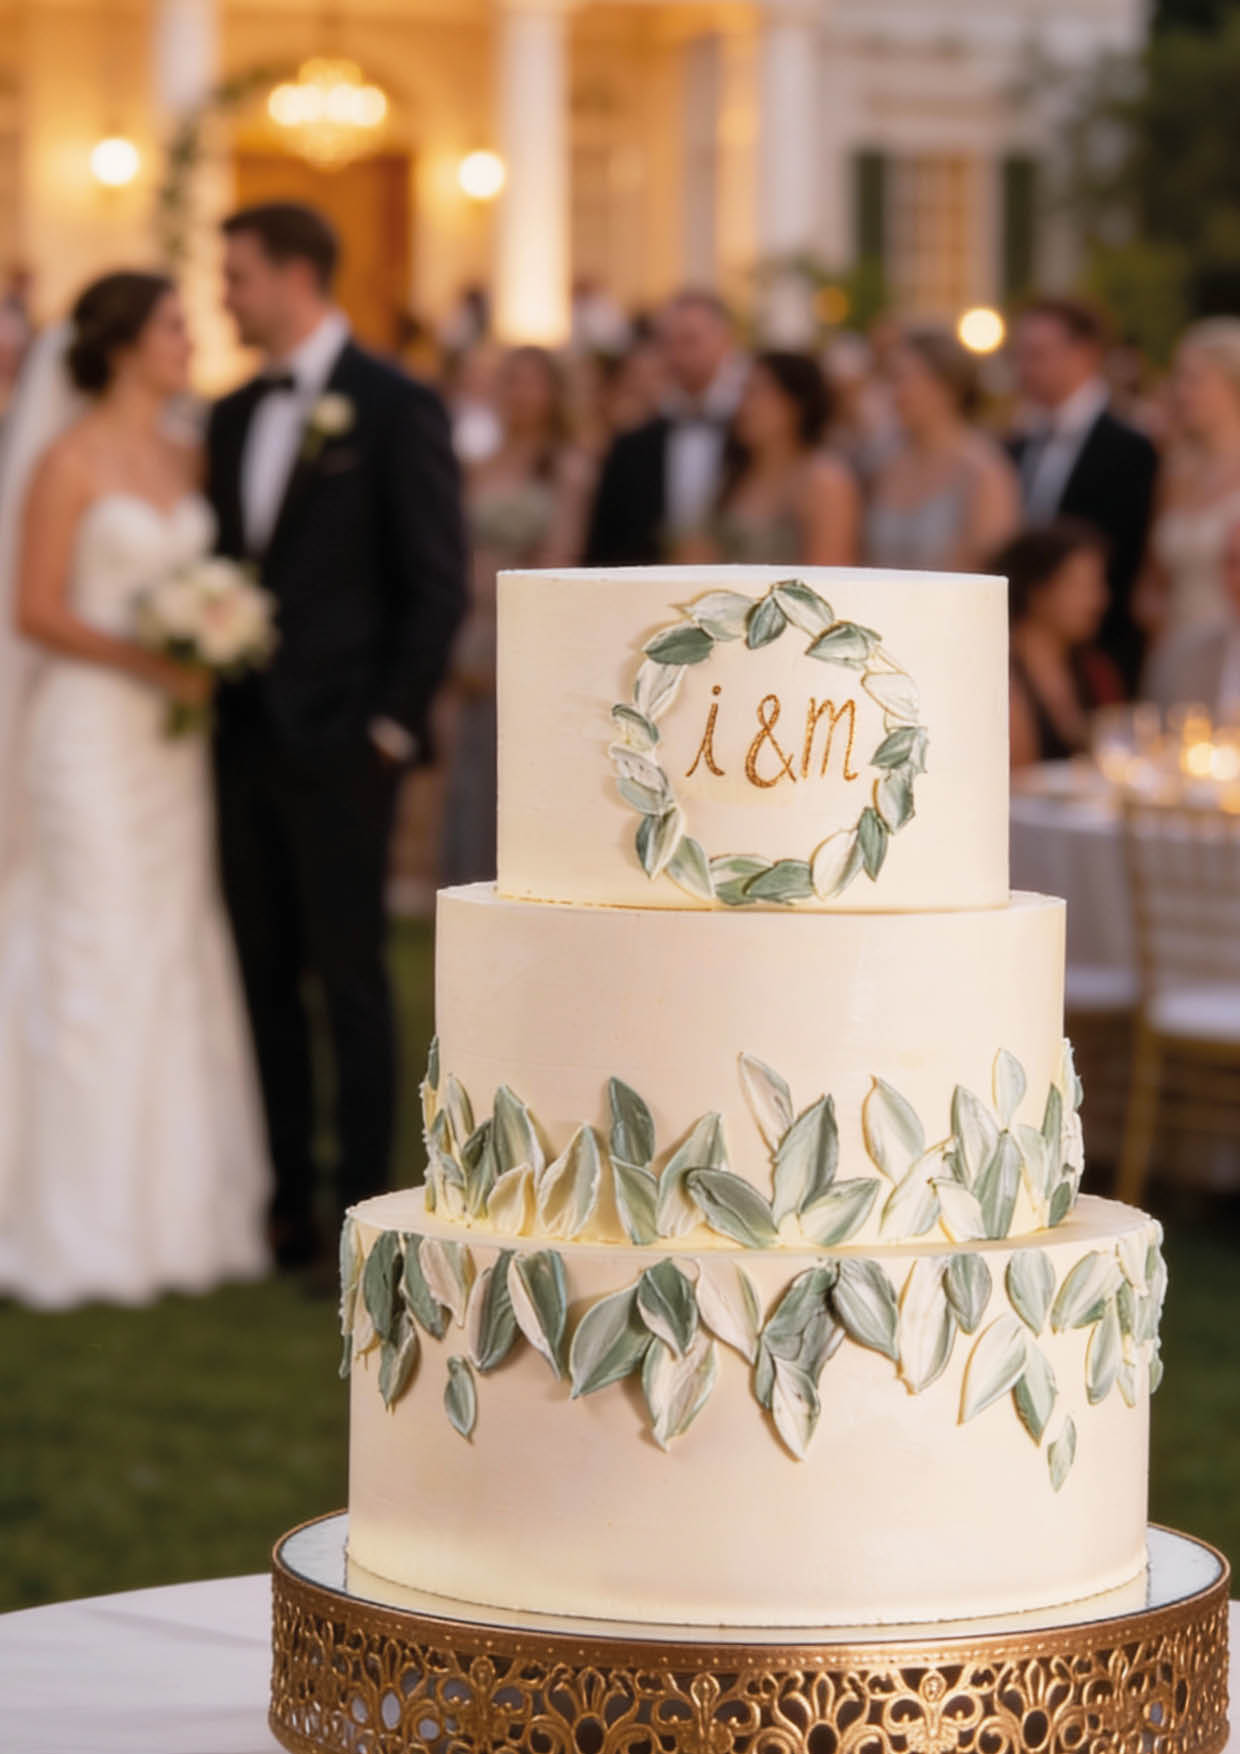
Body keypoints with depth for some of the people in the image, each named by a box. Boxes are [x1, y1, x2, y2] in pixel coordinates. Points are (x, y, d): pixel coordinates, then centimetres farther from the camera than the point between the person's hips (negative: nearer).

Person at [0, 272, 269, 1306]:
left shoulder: (186, 460, 13)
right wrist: (143, 659, -20)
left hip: (172, 742, 7)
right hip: (89, 730, -7)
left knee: (175, 966, 8)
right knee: (90, 965, -5)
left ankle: (172, 1209, 15)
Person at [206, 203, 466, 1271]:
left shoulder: (398, 409, -6)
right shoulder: (234, 418, 14)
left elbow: (439, 584, -8)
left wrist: (394, 724, -12)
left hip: (339, 743, -7)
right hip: (246, 741, 7)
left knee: (350, 981, -2)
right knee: (263, 977, 8)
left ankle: (362, 1217, 5)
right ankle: (285, 1209, 14)